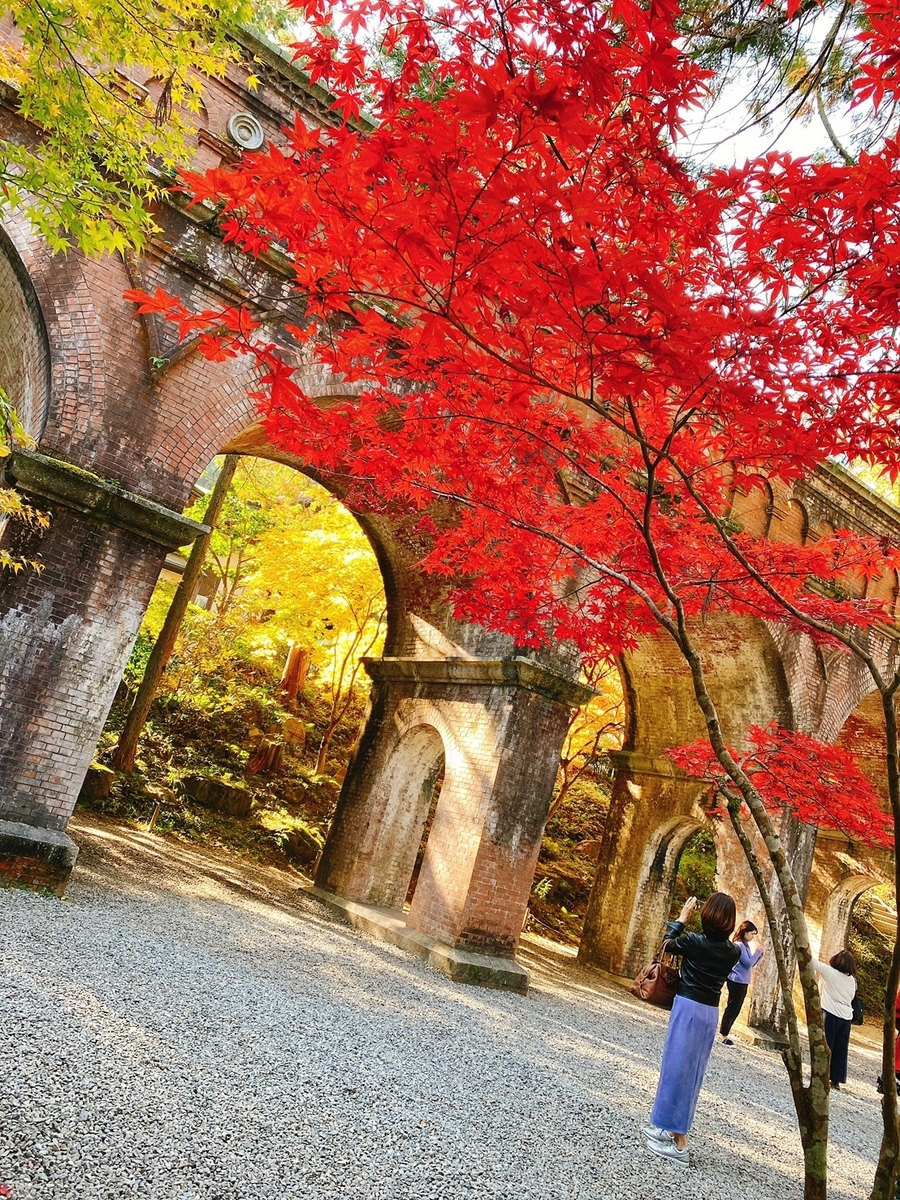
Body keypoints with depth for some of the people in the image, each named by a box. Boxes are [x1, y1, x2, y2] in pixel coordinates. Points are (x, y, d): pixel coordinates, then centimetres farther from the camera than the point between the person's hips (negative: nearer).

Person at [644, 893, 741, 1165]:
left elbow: (666, 945, 4)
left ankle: (679, 1143, 1)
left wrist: (682, 919, 11)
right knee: (692, 1070, 14)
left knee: (678, 1067, 0)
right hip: (711, 1013, 6)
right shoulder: (733, 952, -3)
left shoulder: (694, 941, -14)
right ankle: (671, 1128, 25)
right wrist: (727, 933, 9)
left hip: (688, 1007, -6)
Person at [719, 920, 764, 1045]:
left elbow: (750, 964, 17)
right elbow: (748, 964, -19)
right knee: (732, 1009, -5)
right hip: (737, 981, -10)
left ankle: (723, 1034, 16)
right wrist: (757, 952, -12)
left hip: (742, 982, 10)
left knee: (735, 1009, 12)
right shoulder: (739, 945, -16)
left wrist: (759, 955, 5)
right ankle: (723, 1036, 0)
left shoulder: (745, 945, 15)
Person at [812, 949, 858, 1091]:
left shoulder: (830, 972, -9)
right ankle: (836, 1080, 14)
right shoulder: (852, 979, 6)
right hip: (846, 1017, 5)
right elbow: (851, 998, 10)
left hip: (830, 1015, -5)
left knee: (825, 1047, 0)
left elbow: (813, 962, -7)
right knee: (840, 1051, 10)